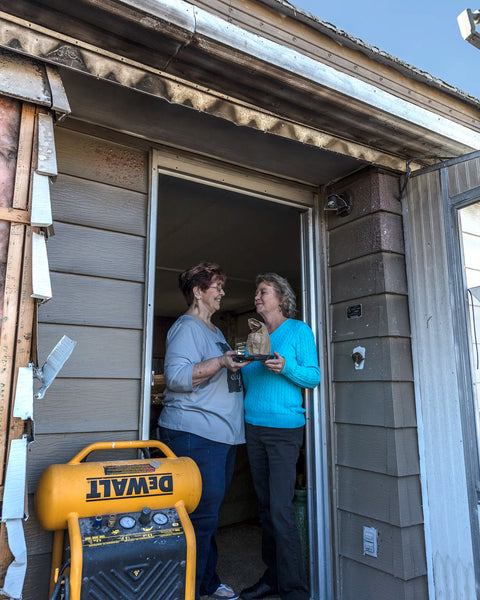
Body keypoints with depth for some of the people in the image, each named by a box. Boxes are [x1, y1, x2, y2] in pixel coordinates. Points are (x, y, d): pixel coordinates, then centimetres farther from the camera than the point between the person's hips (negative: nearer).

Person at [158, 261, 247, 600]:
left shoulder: (215, 331, 22)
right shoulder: (186, 327, -8)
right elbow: (177, 377, -19)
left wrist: (242, 359, 21)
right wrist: (221, 362, -26)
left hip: (224, 434, 9)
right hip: (195, 435, -9)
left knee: (210, 512, 16)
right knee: (201, 514, -6)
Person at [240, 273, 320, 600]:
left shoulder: (299, 330, -2)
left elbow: (314, 376, -8)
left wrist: (286, 368, -23)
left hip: (284, 428, -6)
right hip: (254, 426, 6)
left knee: (281, 508, -7)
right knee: (266, 506, 12)